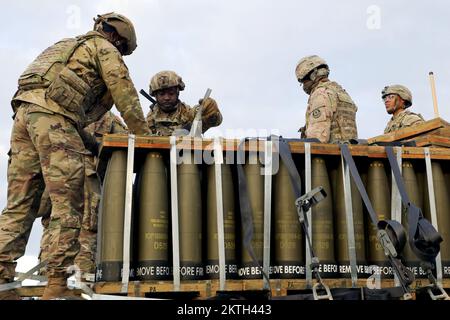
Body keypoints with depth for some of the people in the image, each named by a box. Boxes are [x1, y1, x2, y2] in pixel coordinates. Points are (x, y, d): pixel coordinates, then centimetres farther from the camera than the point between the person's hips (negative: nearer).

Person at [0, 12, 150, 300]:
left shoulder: (70, 46, 37)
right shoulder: (104, 48, 12)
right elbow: (124, 93, 3)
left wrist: (87, 138, 27)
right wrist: (145, 135, 7)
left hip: (24, 110, 8)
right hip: (53, 115, -8)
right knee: (68, 204, -9)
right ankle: (57, 284, -12)